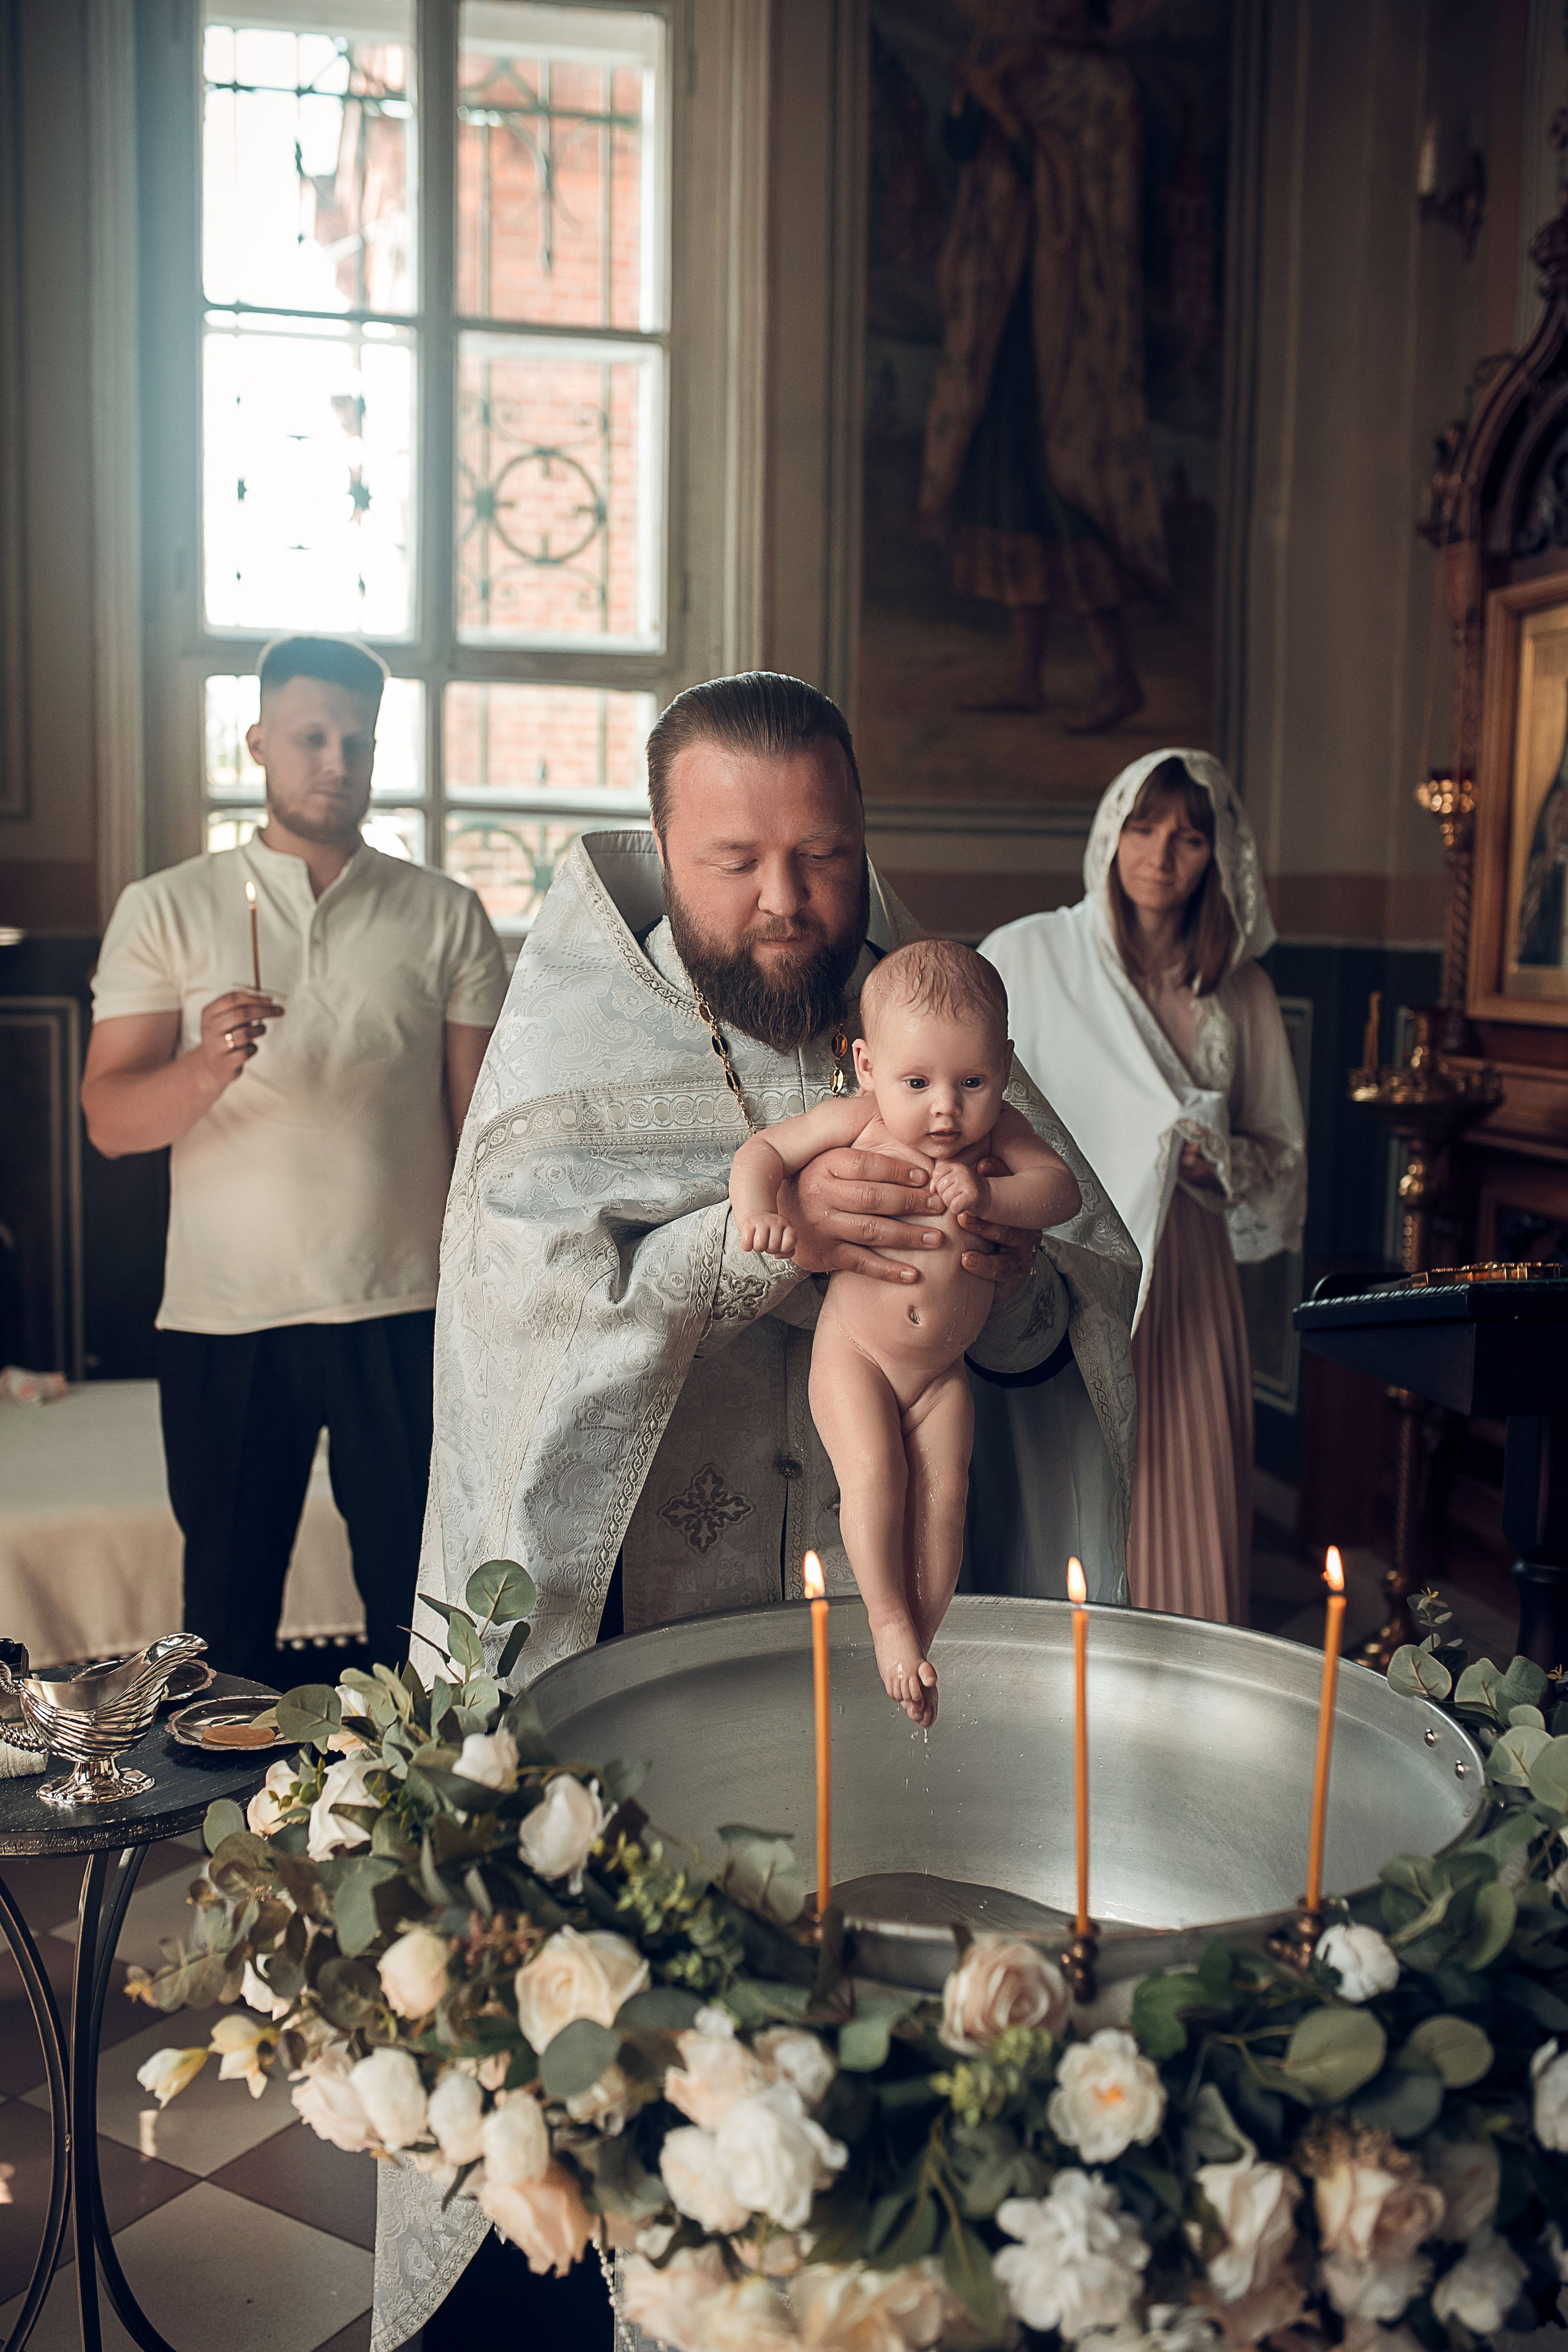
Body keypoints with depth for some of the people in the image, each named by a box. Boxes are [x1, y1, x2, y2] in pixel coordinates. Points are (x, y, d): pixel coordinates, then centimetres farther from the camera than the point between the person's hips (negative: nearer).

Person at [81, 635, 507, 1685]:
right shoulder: (165, 909, 6)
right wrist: (207, 1065, -22)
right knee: (227, 1626, 9)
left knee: (423, 1620, 4)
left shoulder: (447, 916, 8)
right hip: (222, 1321, 0)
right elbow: (111, 1119, -1)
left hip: (406, 1315, 0)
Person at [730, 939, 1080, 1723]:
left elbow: (1062, 1189, -14)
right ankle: (887, 1621, 1)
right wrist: (757, 1208, -28)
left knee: (943, 1490, -2)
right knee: (873, 1472, -16)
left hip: (943, 1369, 2)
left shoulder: (997, 1133, -7)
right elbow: (763, 1150, -7)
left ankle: (921, 1643, 11)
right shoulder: (856, 1121, -14)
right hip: (853, 1350, -2)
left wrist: (988, 1196, -32)